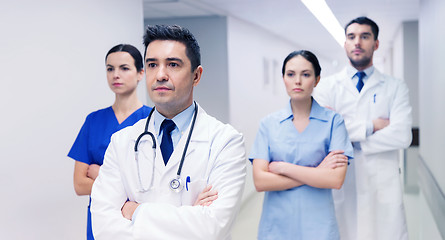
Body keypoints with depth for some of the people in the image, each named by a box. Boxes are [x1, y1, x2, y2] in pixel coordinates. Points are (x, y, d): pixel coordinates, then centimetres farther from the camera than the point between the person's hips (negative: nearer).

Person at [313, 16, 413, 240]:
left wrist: (349, 143, -9)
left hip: (383, 185, 0)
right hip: (340, 184, 0)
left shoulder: (396, 87, 6)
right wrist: (371, 126, -11)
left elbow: (402, 136, -9)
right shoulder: (327, 86, 6)